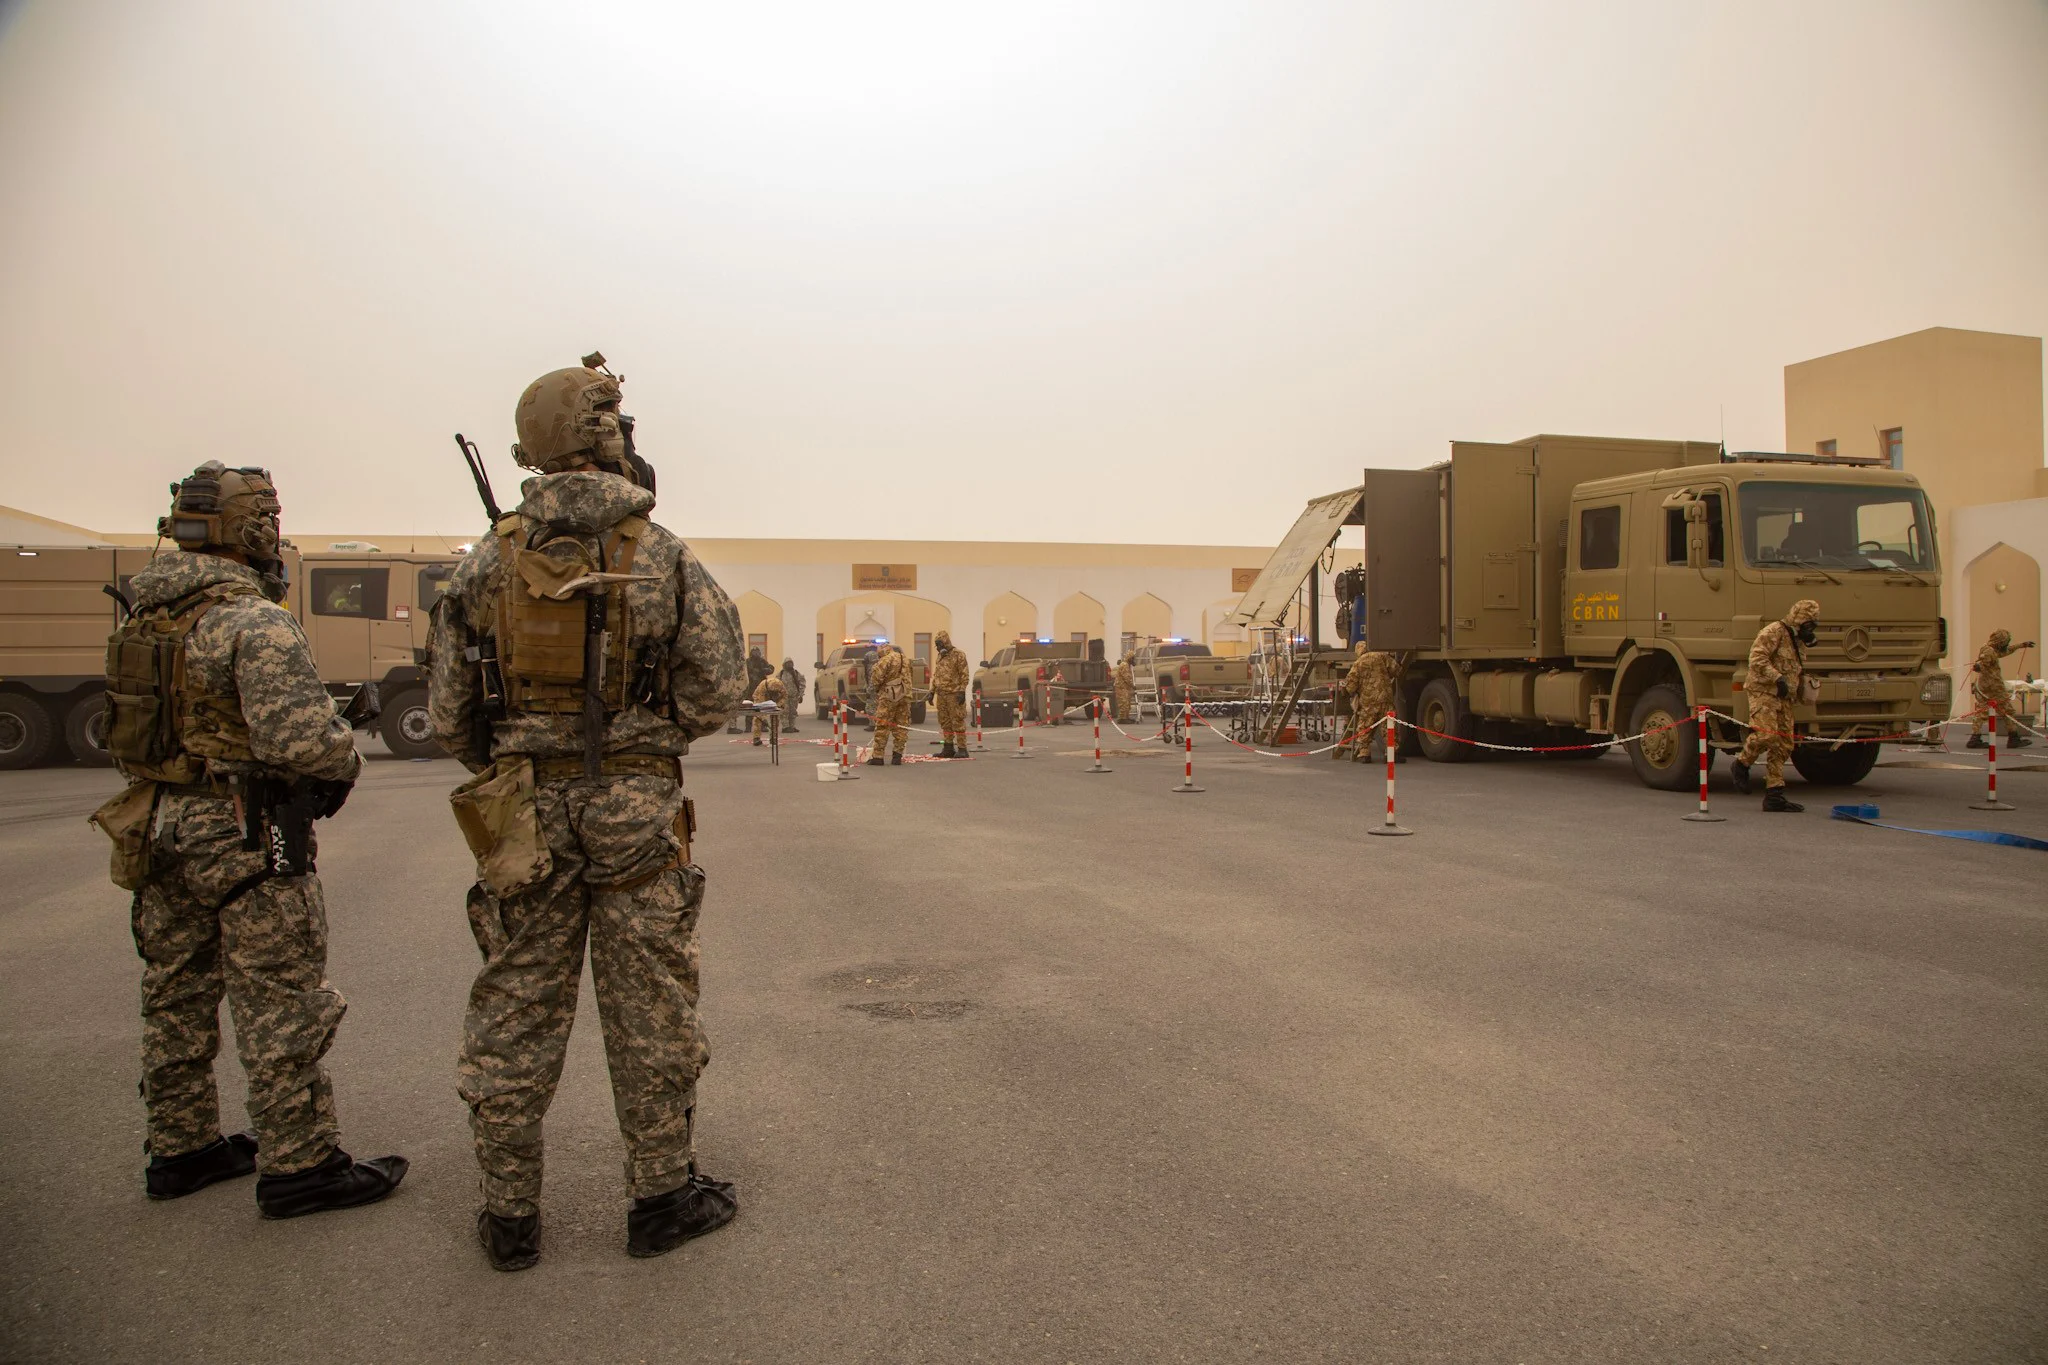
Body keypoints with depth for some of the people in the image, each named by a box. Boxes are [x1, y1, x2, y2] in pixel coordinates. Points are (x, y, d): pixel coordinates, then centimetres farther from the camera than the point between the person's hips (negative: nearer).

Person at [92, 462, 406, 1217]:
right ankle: (298, 1166, 9)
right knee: (282, 1007, 0)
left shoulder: (146, 618, 8)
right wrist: (343, 761, -8)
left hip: (159, 832, 9)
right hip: (245, 839, -9)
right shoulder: (253, 621, -18)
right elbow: (299, 736, -27)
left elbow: (126, 735, 14)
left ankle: (181, 1150, 32)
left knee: (177, 1000, 18)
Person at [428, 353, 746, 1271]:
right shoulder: (662, 557, -6)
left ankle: (510, 1215, 23)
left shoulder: (488, 562, 1)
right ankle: (662, 1197, 21)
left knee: (516, 1014, 12)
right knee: (650, 1013, 8)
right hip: (638, 814, -2)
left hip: (523, 816, 3)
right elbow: (718, 688, -7)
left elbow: (449, 715, 3)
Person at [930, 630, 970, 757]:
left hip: (954, 694, -8)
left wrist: (962, 691, -16)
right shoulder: (940, 656, 18)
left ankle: (962, 749, -6)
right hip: (941, 694, 8)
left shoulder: (958, 655, -5)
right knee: (945, 722, 9)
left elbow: (964, 675, -9)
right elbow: (935, 676, 24)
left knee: (958, 722, -8)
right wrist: (932, 692, 18)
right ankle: (948, 748, 16)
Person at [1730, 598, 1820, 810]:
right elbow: (1757, 658, -20)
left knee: (1783, 746, 3)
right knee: (1765, 734, -25)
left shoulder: (1799, 642, 23)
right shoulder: (1774, 632, -7)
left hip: (1784, 699, 9)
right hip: (1763, 692, -9)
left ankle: (1774, 796, 4)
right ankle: (1741, 765, 2)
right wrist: (1778, 678, -25)